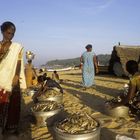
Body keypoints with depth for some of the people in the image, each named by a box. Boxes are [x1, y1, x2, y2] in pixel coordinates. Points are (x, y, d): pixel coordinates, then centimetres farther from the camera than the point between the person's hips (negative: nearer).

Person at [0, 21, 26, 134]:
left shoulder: (17, 47, 4)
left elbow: (19, 63, -1)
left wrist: (16, 77, -11)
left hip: (12, 81, 0)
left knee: (13, 105, 4)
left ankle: (12, 127, 18)